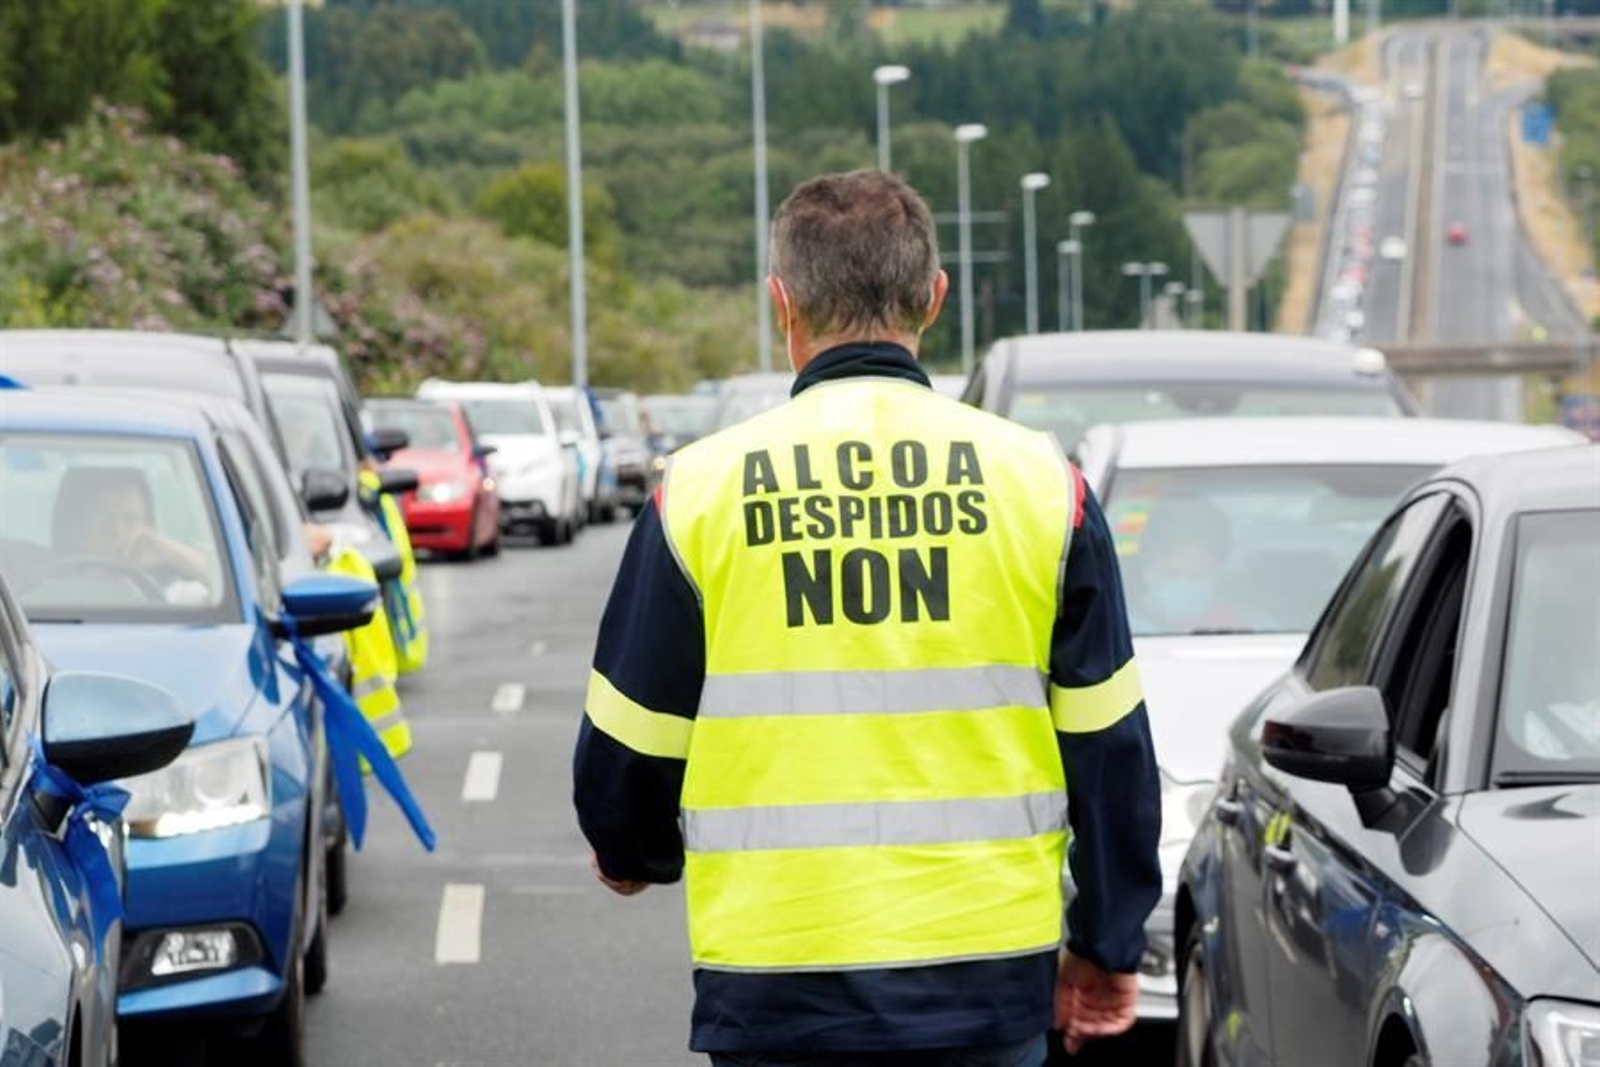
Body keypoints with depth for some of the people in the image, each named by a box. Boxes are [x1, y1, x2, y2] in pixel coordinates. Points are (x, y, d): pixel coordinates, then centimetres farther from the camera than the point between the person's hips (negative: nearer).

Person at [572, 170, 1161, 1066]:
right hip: (989, 982, 1)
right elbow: (1110, 747, 5)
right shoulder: (1037, 479, 1)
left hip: (775, 993, -1)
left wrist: (636, 856, 27)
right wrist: (1108, 945, 17)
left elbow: (628, 750, 5)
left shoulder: (703, 488, -2)